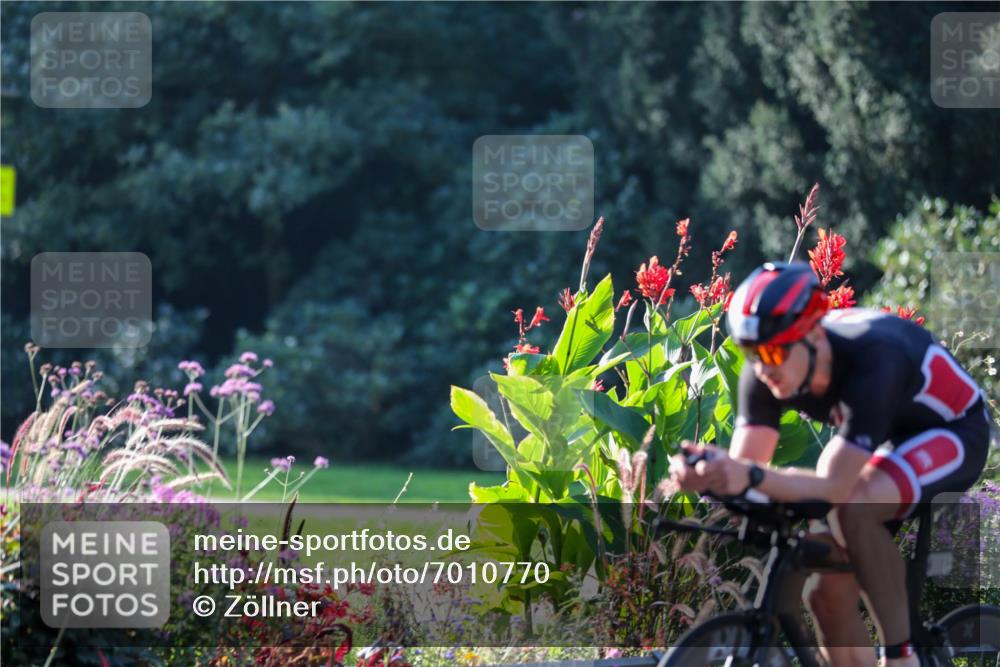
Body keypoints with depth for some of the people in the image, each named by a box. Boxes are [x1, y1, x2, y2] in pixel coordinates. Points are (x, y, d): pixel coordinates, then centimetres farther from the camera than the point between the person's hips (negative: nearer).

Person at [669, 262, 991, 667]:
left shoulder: (871, 361, -38)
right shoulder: (765, 373, -19)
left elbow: (835, 487, -41)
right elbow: (743, 465, -21)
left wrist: (753, 477, -57)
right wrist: (707, 473, -44)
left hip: (953, 433, -7)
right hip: (887, 437, 7)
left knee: (854, 507, -35)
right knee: (826, 594, -4)